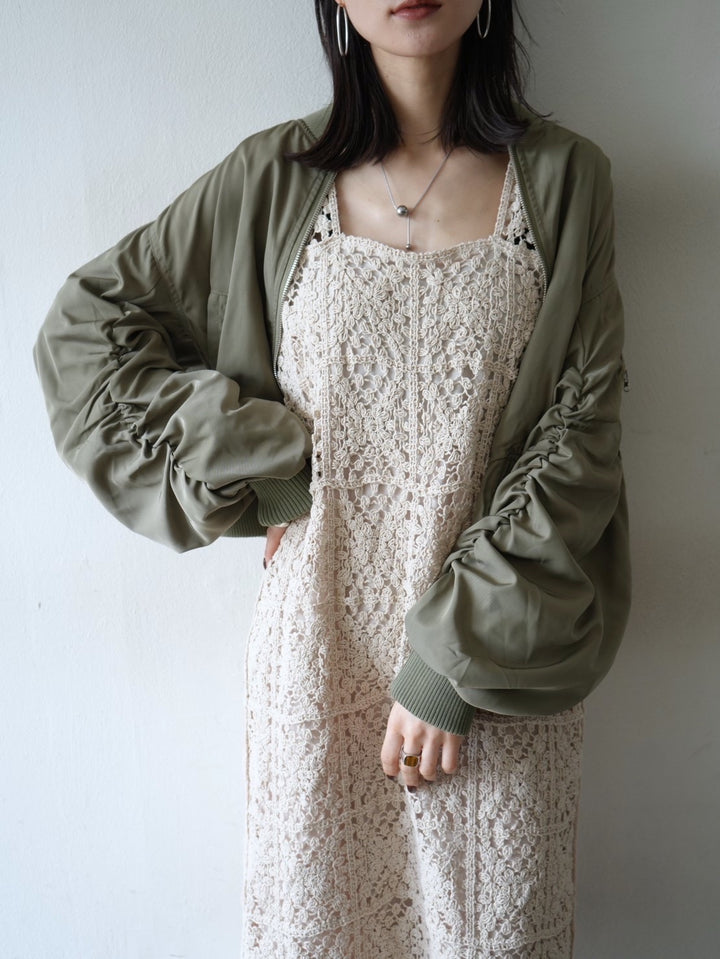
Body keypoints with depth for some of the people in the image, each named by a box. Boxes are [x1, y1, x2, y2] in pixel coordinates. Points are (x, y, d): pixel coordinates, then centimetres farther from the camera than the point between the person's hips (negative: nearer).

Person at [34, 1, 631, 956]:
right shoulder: (276, 178, 0)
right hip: (325, 636, 0)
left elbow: (579, 432, -5)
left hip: (502, 650, 0)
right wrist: (258, 486, -5)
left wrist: (456, 656, -11)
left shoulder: (564, 177, -1)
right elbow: (82, 328, 3)